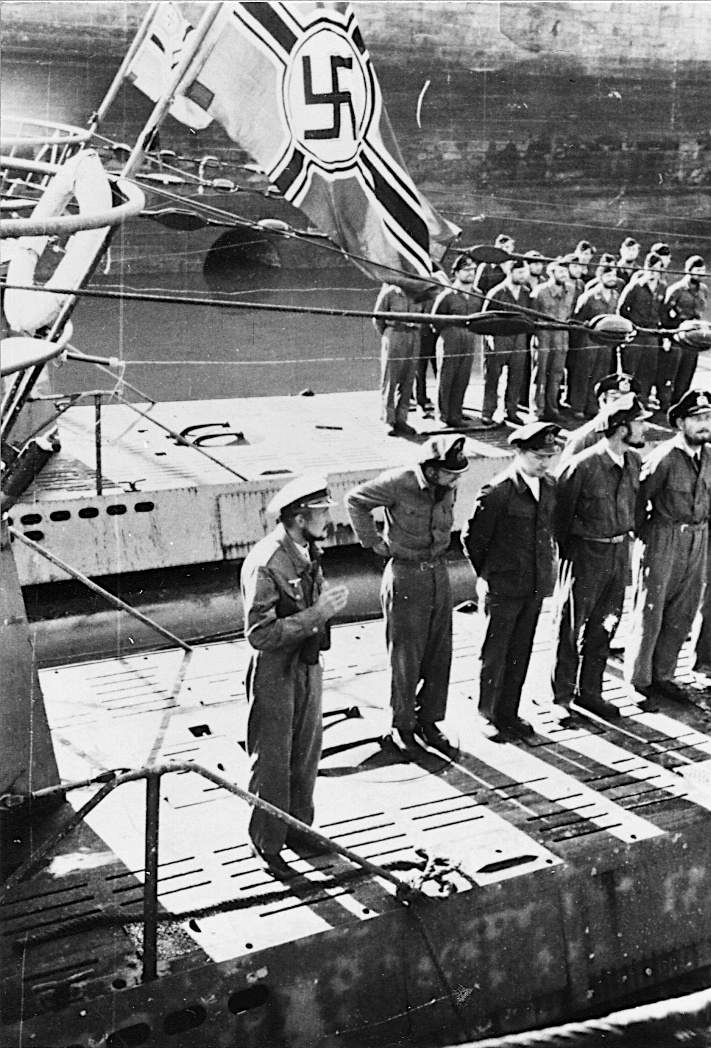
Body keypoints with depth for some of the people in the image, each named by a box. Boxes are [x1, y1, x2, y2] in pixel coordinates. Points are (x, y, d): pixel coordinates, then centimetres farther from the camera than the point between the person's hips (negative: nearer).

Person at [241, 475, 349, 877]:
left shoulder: (310, 552, 2)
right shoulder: (265, 564, -25)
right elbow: (259, 634, -28)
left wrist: (330, 603, 1)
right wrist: (317, 613, -29)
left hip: (309, 665, 8)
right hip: (274, 673, -8)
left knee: (307, 754, 19)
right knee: (272, 763, 6)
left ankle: (299, 829, 37)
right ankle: (267, 845, 22)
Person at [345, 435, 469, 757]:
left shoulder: (449, 486, -3)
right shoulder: (399, 483, -21)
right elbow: (355, 500, -9)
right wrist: (374, 542, -8)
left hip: (438, 573, 6)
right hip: (405, 576, -6)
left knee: (439, 655, 9)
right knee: (406, 658, 4)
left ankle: (428, 721, 24)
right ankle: (402, 725, 19)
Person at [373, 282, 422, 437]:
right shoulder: (389, 293, -4)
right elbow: (377, 318, 2)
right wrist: (387, 336, 9)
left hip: (414, 337, 4)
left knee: (407, 381, 4)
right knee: (389, 381, -2)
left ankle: (401, 419, 10)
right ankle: (389, 421, 2)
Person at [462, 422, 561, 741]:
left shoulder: (549, 486, 3)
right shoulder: (497, 492, -18)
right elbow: (472, 537, -9)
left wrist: (548, 567, 13)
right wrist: (485, 575, 0)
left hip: (535, 586, 6)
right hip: (502, 588, -6)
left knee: (520, 653, 14)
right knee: (495, 654, 7)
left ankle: (508, 712, 27)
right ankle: (488, 713, 21)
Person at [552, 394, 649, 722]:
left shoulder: (634, 462, 1)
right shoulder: (582, 467, -20)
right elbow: (561, 512, -10)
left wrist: (626, 537, 9)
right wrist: (566, 554, -3)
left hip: (620, 552, 6)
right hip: (585, 553, -6)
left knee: (604, 625, 15)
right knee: (572, 627, 5)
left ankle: (589, 691, 30)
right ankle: (562, 696, 18)